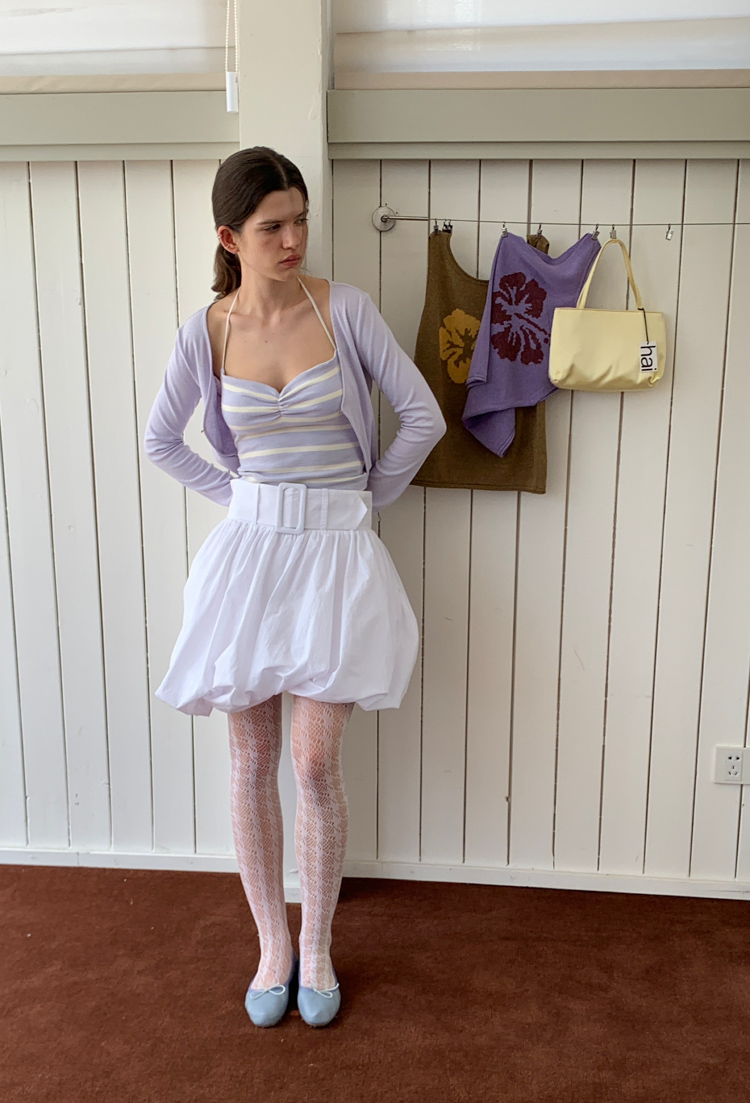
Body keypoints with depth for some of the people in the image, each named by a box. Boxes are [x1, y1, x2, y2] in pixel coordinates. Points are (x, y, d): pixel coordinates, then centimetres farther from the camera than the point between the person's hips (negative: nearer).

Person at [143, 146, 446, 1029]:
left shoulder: (345, 309, -5)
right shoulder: (206, 332, 0)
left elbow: (423, 417, -2)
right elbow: (161, 441, 12)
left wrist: (366, 497, 5)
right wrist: (238, 495, 8)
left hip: (335, 554, -1)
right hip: (248, 550, 2)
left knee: (315, 765, -1)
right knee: (251, 763, 7)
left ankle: (316, 946, 23)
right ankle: (271, 943, 28)